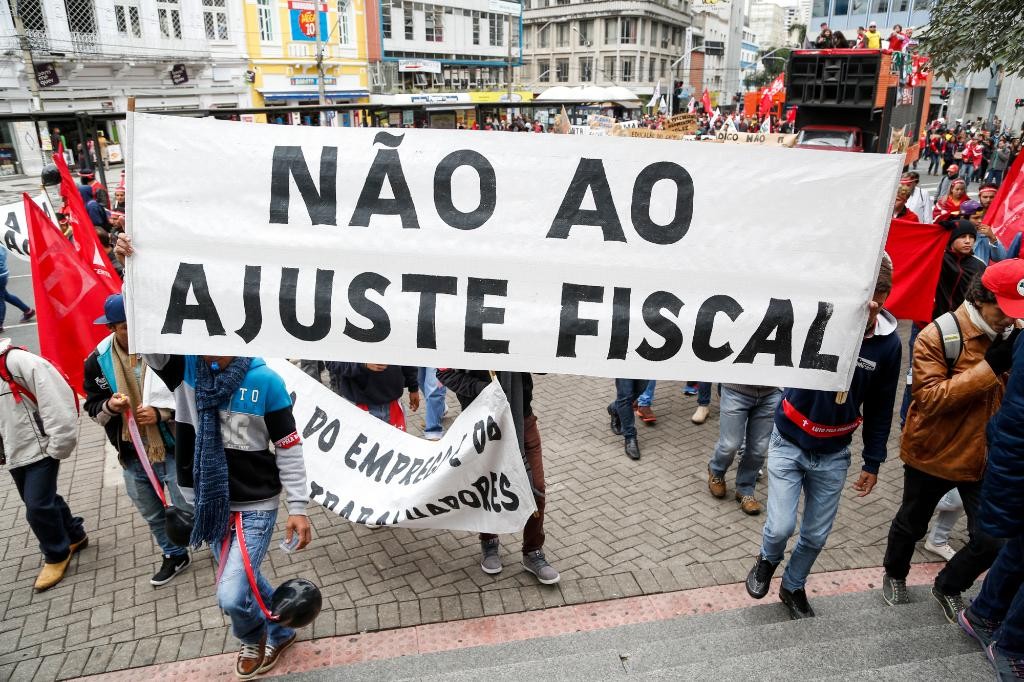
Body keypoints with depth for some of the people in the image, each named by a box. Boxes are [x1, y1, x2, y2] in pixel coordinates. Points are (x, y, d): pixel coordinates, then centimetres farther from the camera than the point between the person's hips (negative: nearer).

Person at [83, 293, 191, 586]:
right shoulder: (98, 360, -5)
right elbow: (93, 408, 4)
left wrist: (161, 413, -25)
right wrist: (109, 406, -18)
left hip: (173, 451, -5)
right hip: (132, 457, 5)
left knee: (189, 510, 9)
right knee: (152, 515, 23)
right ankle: (175, 555, 46)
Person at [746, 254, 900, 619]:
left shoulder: (888, 343, -8)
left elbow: (880, 409, 3)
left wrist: (872, 462, 7)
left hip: (833, 454, 3)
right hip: (790, 443, -3)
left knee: (816, 535, 13)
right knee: (781, 527, -7)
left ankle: (793, 586, 41)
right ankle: (767, 560, 29)